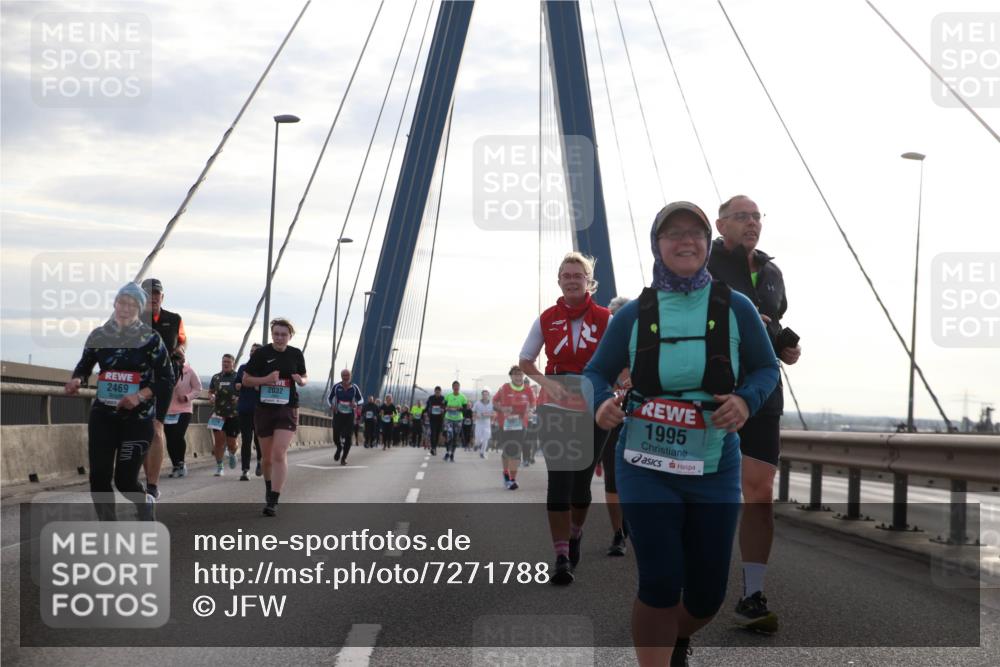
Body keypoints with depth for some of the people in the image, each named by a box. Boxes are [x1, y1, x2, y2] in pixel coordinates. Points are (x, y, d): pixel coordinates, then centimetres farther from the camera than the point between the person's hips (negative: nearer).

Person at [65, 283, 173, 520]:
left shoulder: (151, 338, -5)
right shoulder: (99, 335, 3)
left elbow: (167, 380, -5)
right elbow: (84, 366, 14)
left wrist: (140, 396, -20)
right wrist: (76, 380, -10)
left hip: (138, 418, -3)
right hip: (102, 415, 3)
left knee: (125, 480, -6)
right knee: (99, 477, -6)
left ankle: (146, 503, 31)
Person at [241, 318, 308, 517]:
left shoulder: (296, 354, 3)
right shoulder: (261, 354, -4)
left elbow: (304, 378, 17)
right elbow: (246, 380, 0)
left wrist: (301, 380, -8)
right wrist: (266, 379, -17)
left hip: (287, 409, -1)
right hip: (264, 409, 1)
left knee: (279, 454, -16)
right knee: (267, 457, 11)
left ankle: (273, 501, -16)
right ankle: (269, 489, 38)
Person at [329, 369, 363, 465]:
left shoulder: (354, 388, -4)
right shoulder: (336, 387, -5)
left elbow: (361, 399, 6)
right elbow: (329, 398, 7)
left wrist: (356, 404, -16)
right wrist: (331, 405, -14)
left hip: (349, 415, 0)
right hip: (338, 414, 0)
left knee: (348, 437, -4)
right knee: (336, 437, -5)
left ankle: (343, 458, 13)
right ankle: (339, 448, 31)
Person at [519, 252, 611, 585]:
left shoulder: (604, 319, 1)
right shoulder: (546, 319, 5)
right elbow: (525, 360, 13)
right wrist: (545, 381, -6)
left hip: (592, 409, 0)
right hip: (555, 407, 0)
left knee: (582, 479, 10)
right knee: (559, 477, -10)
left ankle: (574, 537, 35)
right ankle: (561, 557, -12)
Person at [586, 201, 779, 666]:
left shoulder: (735, 308, -2)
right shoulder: (634, 314, -1)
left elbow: (766, 368, 7)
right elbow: (596, 373, 7)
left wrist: (746, 400, -15)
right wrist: (602, 402, -16)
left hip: (714, 469, 1)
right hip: (646, 467, -1)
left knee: (708, 592, 9)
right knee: (660, 583, -9)